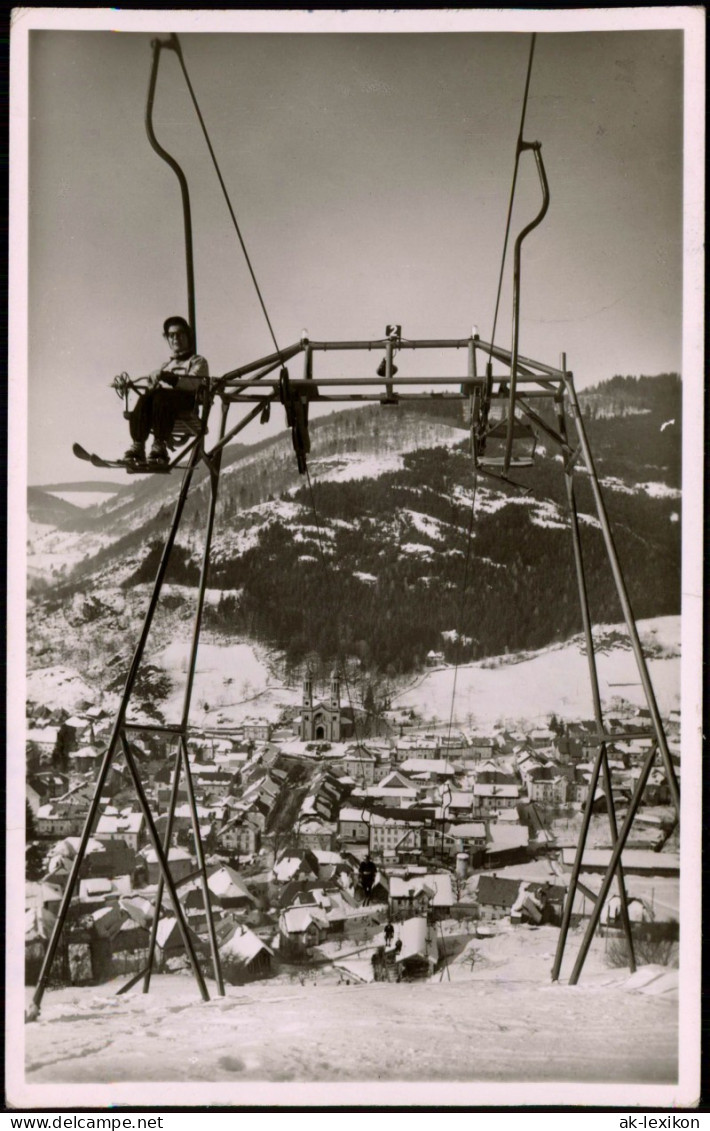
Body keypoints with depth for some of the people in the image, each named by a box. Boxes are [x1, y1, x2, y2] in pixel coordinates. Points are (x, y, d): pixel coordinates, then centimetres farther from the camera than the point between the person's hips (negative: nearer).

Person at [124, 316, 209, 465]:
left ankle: (160, 446, -45)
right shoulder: (166, 364, 34)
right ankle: (137, 446, -42)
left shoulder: (197, 361, 19)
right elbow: (153, 387, 19)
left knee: (161, 395, -37)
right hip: (165, 399, 4)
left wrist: (167, 377, -18)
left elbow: (191, 384, -4)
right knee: (145, 397, -31)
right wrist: (153, 382, -6)